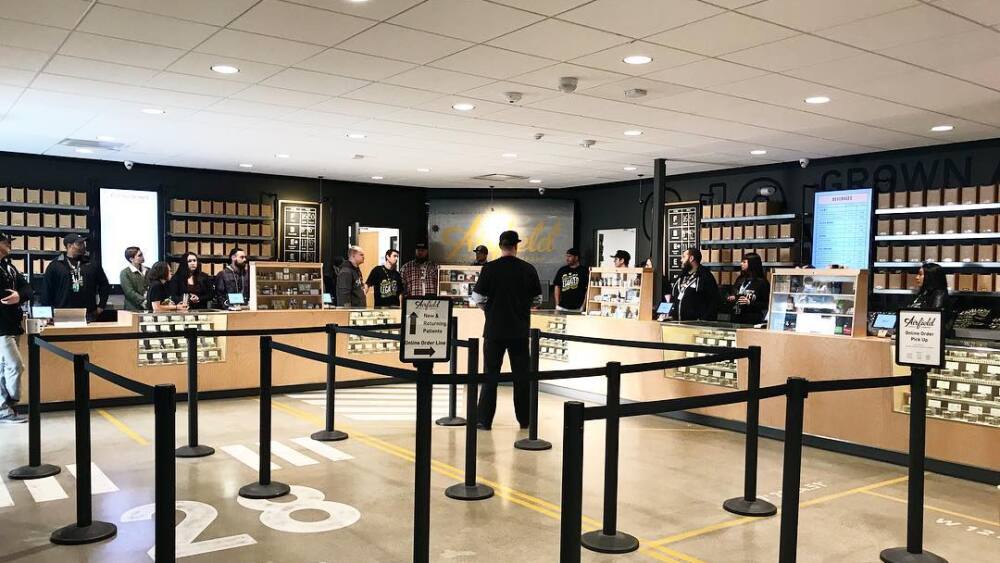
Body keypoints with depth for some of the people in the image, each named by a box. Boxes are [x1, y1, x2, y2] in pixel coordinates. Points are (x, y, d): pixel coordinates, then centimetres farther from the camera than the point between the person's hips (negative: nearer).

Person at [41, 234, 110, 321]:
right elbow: (46, 290, 4)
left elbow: (104, 285, 16)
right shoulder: (55, 266, 4)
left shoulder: (92, 265, 10)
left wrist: (101, 306, 10)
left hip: (88, 315, 2)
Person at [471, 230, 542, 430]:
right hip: (520, 330, 2)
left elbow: (478, 299, -7)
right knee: (521, 375, 10)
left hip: (494, 329, -1)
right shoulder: (528, 269, -2)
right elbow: (537, 300, 4)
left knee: (490, 374, 6)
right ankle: (524, 419, 17)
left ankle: (485, 420, 7)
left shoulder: (489, 268, -8)